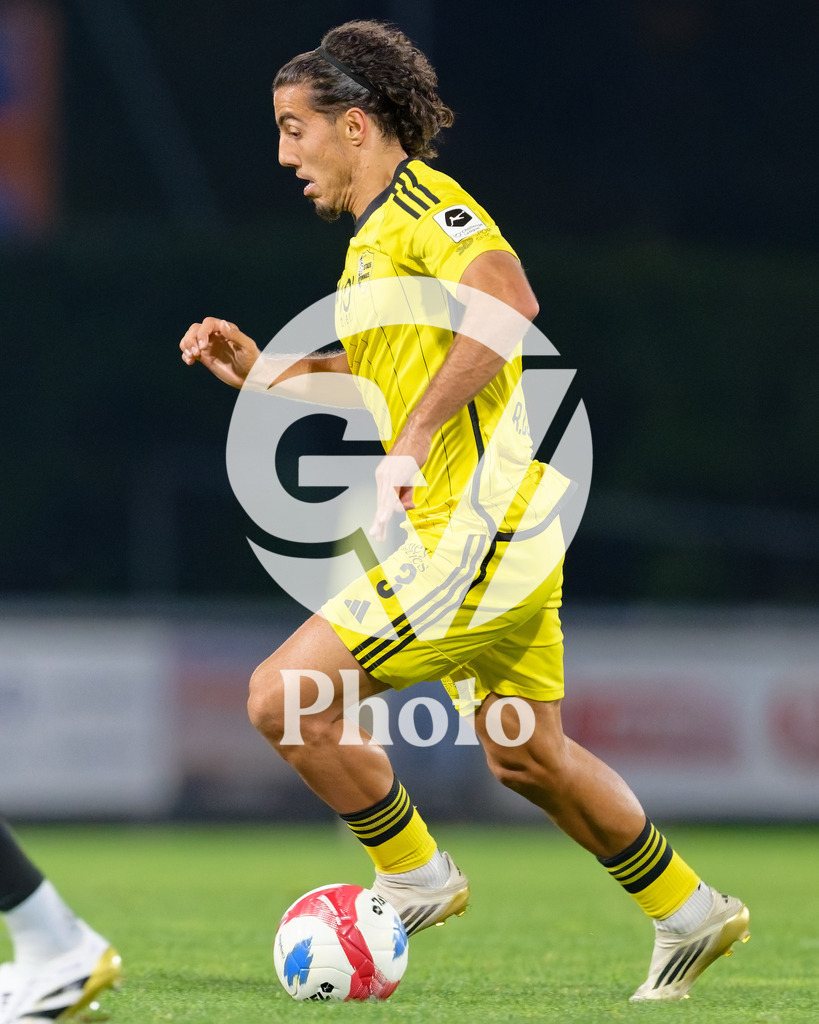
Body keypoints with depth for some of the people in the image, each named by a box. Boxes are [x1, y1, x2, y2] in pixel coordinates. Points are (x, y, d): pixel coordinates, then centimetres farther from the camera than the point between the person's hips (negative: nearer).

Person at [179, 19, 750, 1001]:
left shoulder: (420, 204, -13)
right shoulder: (375, 236, 18)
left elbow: (506, 301, -32)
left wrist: (411, 443, -32)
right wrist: (260, 371, 16)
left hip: (471, 532, -10)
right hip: (495, 539, 10)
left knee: (283, 697, -13)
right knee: (528, 757, 20)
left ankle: (415, 880, 2)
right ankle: (691, 915, 32)